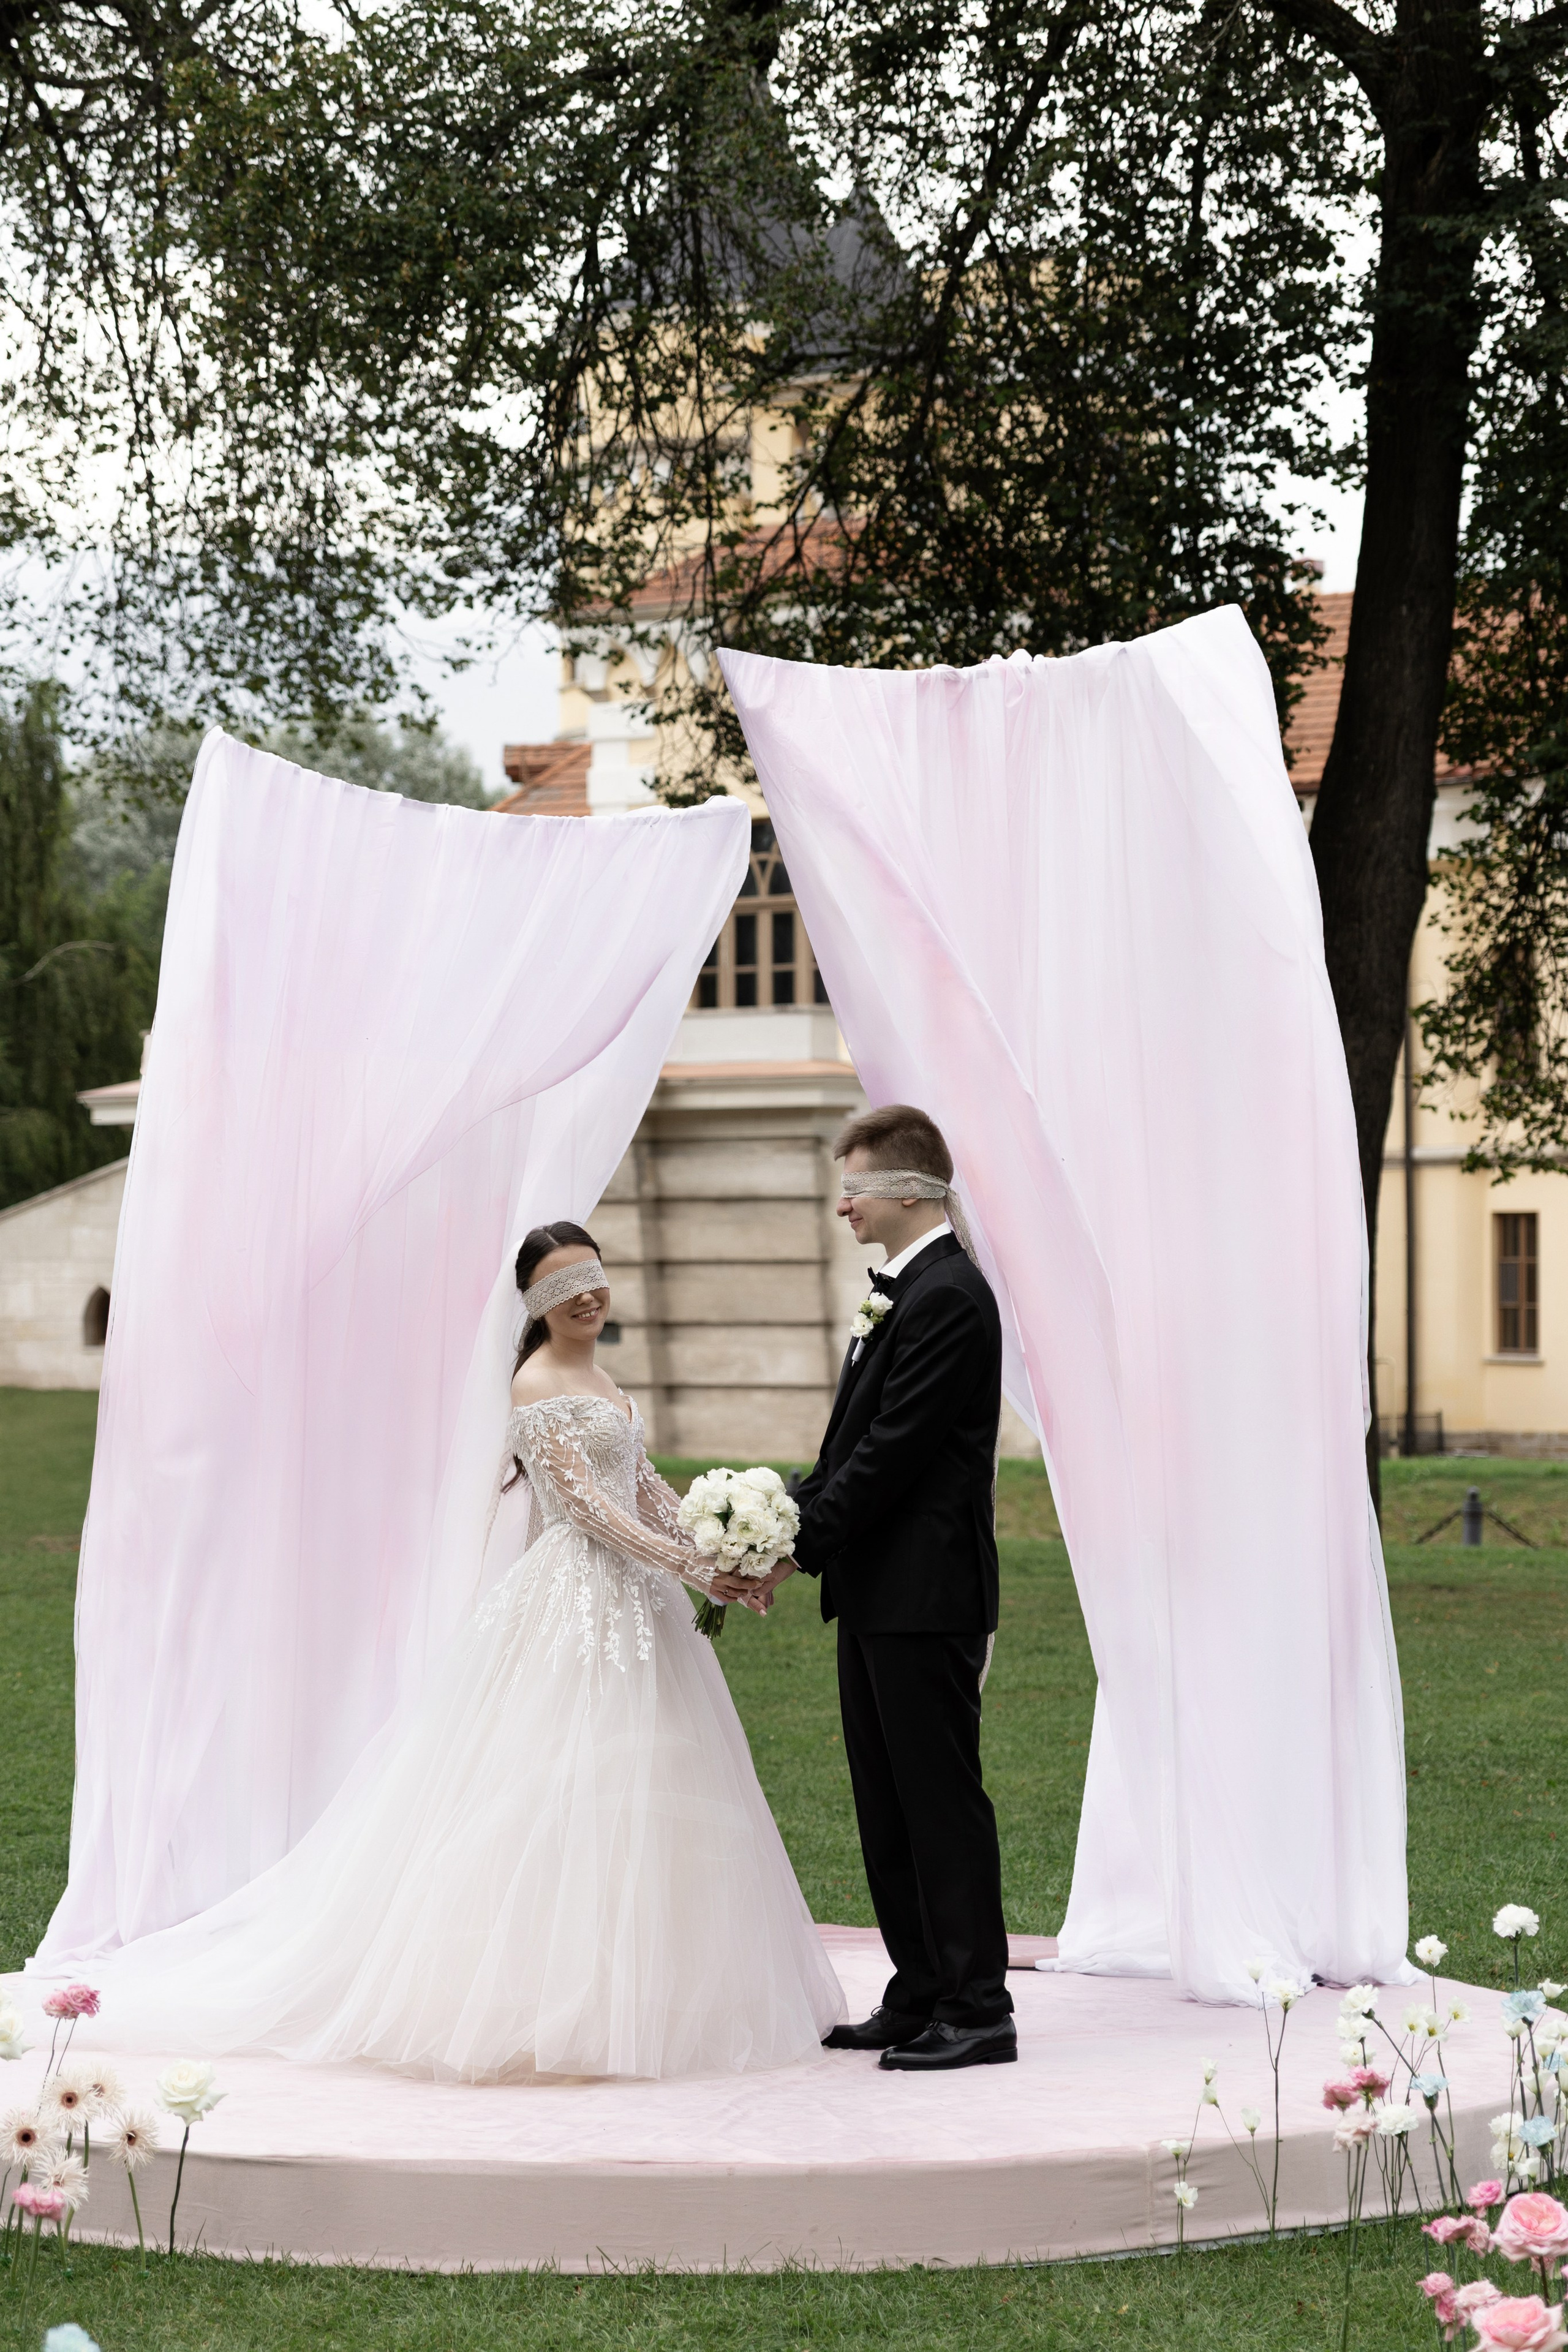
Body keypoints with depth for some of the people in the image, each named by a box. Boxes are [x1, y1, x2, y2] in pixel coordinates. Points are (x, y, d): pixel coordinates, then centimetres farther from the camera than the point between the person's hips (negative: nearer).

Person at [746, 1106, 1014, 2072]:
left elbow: (892, 1451, -19)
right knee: (889, 1808, 13)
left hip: (924, 1596, -10)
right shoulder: (909, 1291, 16)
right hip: (878, 1594, 10)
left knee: (942, 1801, -5)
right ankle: (920, 2001, 19)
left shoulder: (948, 1297, -16)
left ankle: (977, 2012, 0)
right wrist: (788, 1526, 7)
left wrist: (801, 1546, -15)